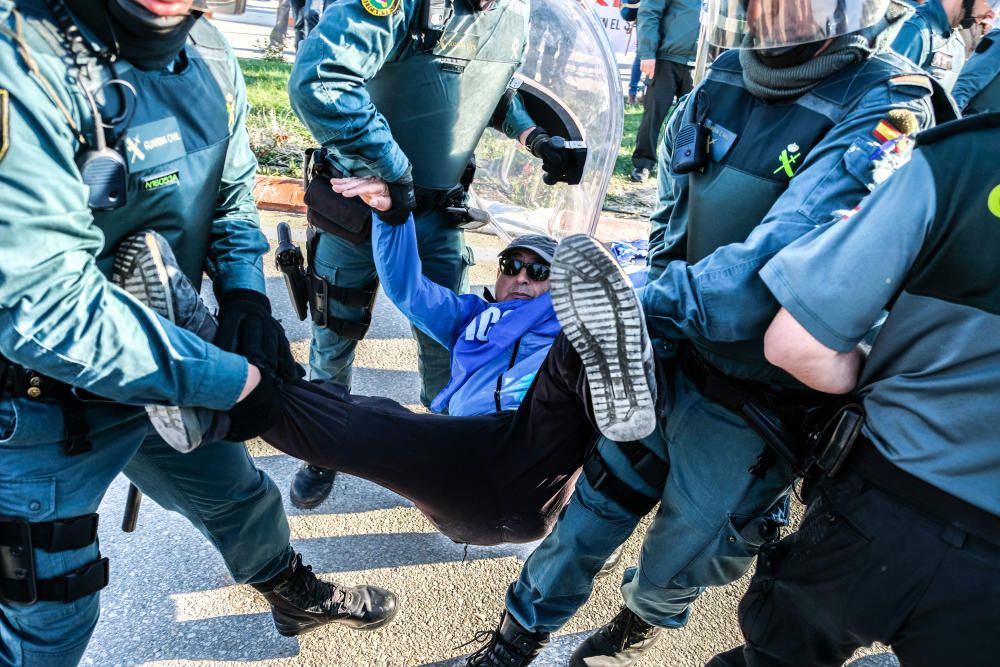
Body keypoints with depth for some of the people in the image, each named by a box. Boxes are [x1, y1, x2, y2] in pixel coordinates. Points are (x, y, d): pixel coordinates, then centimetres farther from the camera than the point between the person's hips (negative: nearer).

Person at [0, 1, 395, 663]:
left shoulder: (207, 54, -5)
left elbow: (233, 196, 9)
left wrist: (245, 294, -8)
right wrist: (232, 379, -26)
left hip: (167, 366, 6)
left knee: (238, 495, 27)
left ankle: (294, 595, 56)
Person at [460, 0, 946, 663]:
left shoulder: (886, 107, -18)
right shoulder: (725, 81, -1)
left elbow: (791, 253, -33)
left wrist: (659, 308, -42)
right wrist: (657, 307, -2)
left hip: (753, 401, -4)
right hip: (669, 358, 5)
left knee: (681, 558, 14)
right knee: (598, 500, 16)